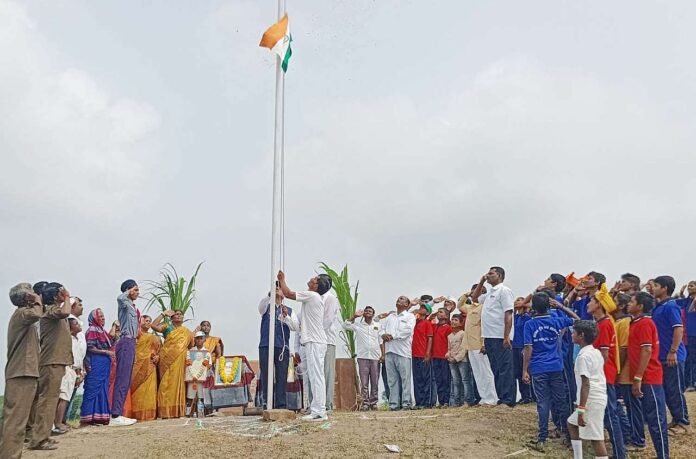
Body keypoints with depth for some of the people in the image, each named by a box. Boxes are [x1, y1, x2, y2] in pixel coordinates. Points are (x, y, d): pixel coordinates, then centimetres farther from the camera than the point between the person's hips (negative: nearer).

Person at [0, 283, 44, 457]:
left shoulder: (20, 315, 23)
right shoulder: (21, 312, -8)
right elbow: (36, 314, -32)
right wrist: (37, 301, -14)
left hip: (18, 372, 10)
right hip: (22, 373, -10)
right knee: (17, 417, -13)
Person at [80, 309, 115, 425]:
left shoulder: (103, 331, 19)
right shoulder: (92, 330, -6)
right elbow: (90, 348, -14)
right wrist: (106, 352, -15)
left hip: (104, 364, 9)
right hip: (96, 364, -9)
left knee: (103, 390, 7)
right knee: (93, 389, -9)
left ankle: (100, 416, 10)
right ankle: (88, 417, -7)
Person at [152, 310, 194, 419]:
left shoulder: (187, 331, 16)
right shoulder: (167, 326, 6)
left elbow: (191, 345, 26)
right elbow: (154, 326, -10)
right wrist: (163, 314, -7)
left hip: (180, 361, 3)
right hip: (167, 359, -3)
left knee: (177, 383, 3)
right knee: (166, 383, -7)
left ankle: (177, 410, 8)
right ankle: (166, 411, -7)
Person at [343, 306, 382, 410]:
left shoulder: (377, 325, 12)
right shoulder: (358, 325, 8)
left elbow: (381, 341, 13)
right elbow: (345, 325, -2)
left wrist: (382, 354, 5)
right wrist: (354, 316, -6)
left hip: (375, 357, 1)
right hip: (363, 357, -1)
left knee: (375, 382, 3)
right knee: (364, 382, -3)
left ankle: (373, 402, 10)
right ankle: (365, 403, 0)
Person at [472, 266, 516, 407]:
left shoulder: (504, 290, -6)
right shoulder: (489, 293, 19)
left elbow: (508, 314, -13)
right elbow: (474, 298, 35)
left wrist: (506, 336, -20)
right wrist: (481, 282, 23)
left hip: (501, 337, -9)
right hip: (490, 337, 9)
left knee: (504, 369, -6)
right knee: (496, 370, 11)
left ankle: (508, 400, -4)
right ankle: (501, 398, 17)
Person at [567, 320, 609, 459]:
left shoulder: (583, 356, -16)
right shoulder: (596, 352, 12)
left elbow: (585, 384, -21)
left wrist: (581, 410, -20)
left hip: (592, 400, -10)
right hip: (599, 397, 10)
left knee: (596, 438, -5)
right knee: (572, 423, 21)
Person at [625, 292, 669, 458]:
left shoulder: (645, 323, -17)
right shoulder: (635, 323, 12)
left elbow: (647, 351, -22)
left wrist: (638, 378, -22)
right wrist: (635, 377, 18)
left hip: (648, 378, -10)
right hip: (638, 377, 10)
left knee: (655, 418, -4)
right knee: (636, 411, 20)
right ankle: (638, 442, 35)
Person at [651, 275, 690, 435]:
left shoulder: (670, 306, -15)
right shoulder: (658, 307, 12)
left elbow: (679, 329, -22)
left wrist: (673, 352, -23)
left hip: (672, 356, -9)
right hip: (662, 356, 9)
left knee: (675, 390, -1)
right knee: (666, 390, 14)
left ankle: (684, 423, 10)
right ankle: (676, 420, 25)